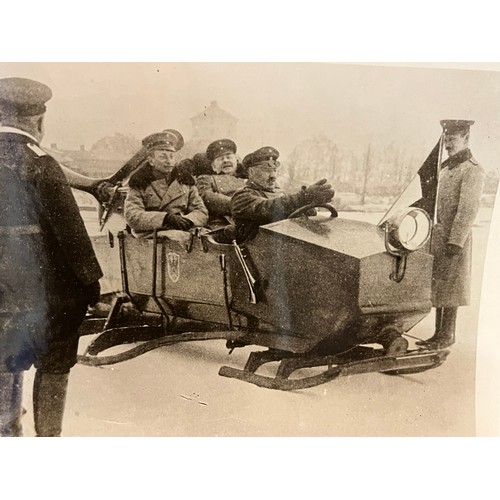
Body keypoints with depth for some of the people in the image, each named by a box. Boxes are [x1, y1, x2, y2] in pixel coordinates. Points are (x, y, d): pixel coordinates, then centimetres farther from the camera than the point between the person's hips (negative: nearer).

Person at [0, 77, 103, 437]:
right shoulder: (39, 166, -17)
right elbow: (69, 229, -17)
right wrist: (91, 281, -8)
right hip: (45, 285, -5)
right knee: (54, 366, 11)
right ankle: (48, 435, 20)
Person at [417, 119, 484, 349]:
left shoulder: (472, 170, -11)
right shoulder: (446, 168, 16)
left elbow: (468, 209, -18)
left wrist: (456, 241, -22)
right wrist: (431, 234, 15)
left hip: (454, 238, -8)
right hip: (437, 237, 8)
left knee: (449, 288, -1)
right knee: (436, 286, 12)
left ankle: (448, 335, 11)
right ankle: (439, 334, 21)